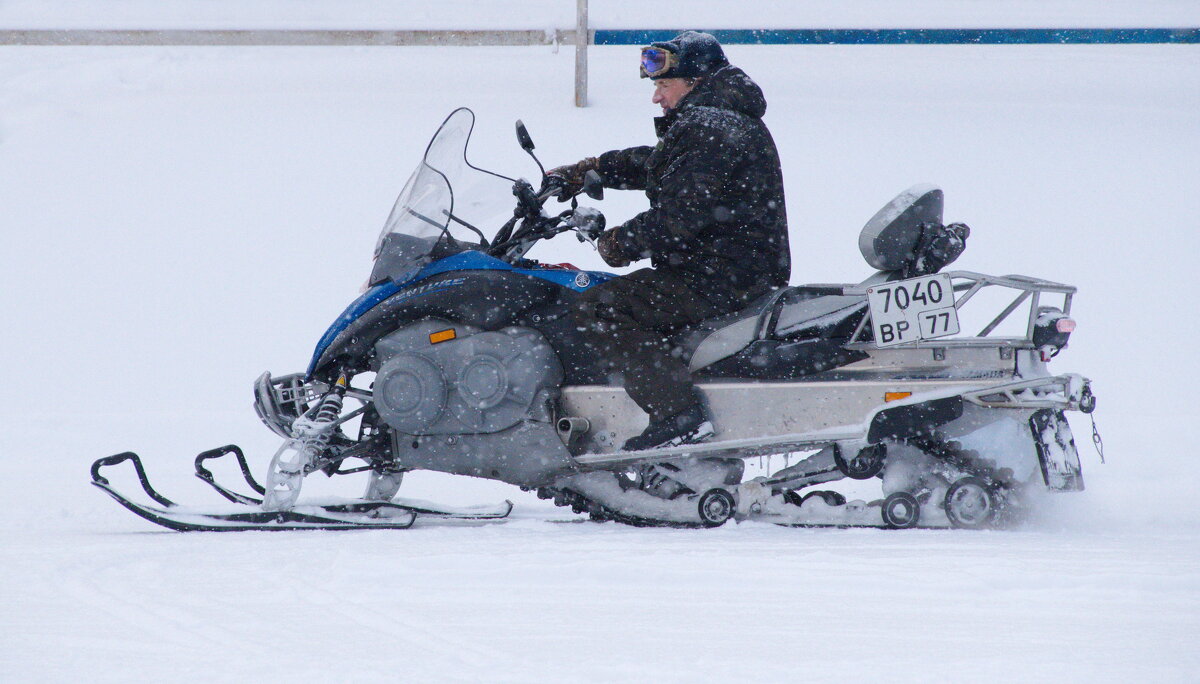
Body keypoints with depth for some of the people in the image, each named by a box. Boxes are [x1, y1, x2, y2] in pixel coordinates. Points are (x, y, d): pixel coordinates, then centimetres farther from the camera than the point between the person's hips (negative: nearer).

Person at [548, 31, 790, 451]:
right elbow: (651, 164, 30)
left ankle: (678, 414, -26)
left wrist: (620, 244, -7)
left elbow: (676, 218, -21)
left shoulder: (710, 131, -16)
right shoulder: (722, 122, 19)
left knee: (598, 310, -16)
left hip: (722, 280, -11)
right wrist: (587, 171, 27)